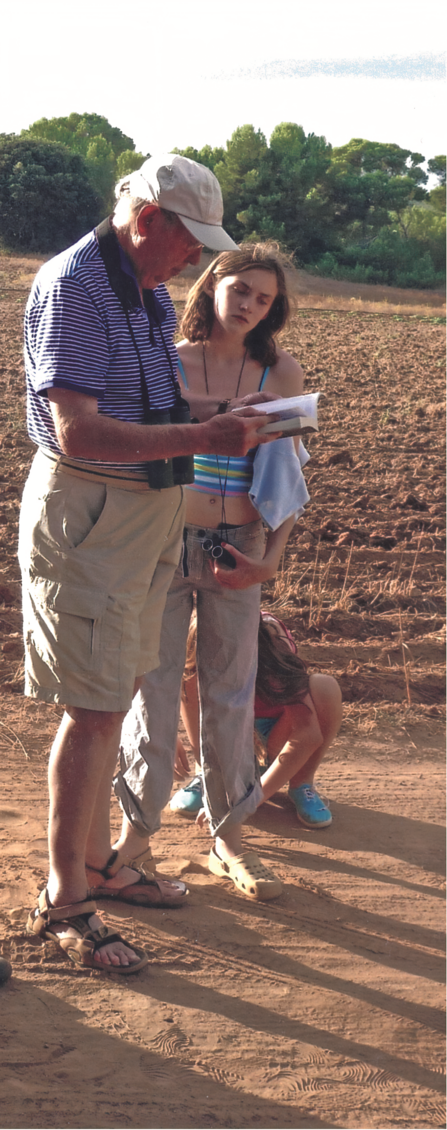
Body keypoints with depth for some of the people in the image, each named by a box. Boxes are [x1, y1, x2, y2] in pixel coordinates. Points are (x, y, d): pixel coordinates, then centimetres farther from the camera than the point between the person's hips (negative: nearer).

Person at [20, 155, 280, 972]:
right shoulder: (71, 288, -17)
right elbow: (78, 433, -26)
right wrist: (202, 437, -30)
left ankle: (95, 863, 28)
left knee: (112, 699, 16)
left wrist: (223, 414, 2)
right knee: (94, 709, -7)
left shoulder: (152, 293, 13)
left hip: (148, 508, 9)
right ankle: (61, 902, 2)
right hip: (88, 513, -9)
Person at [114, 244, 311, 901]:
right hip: (164, 543, -1)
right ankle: (138, 829, 17)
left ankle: (229, 836, 22)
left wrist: (272, 557, -3)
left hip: (237, 553, 1)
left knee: (231, 693, 9)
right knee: (153, 687, 3)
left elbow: (289, 477, 6)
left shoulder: (281, 374, 2)